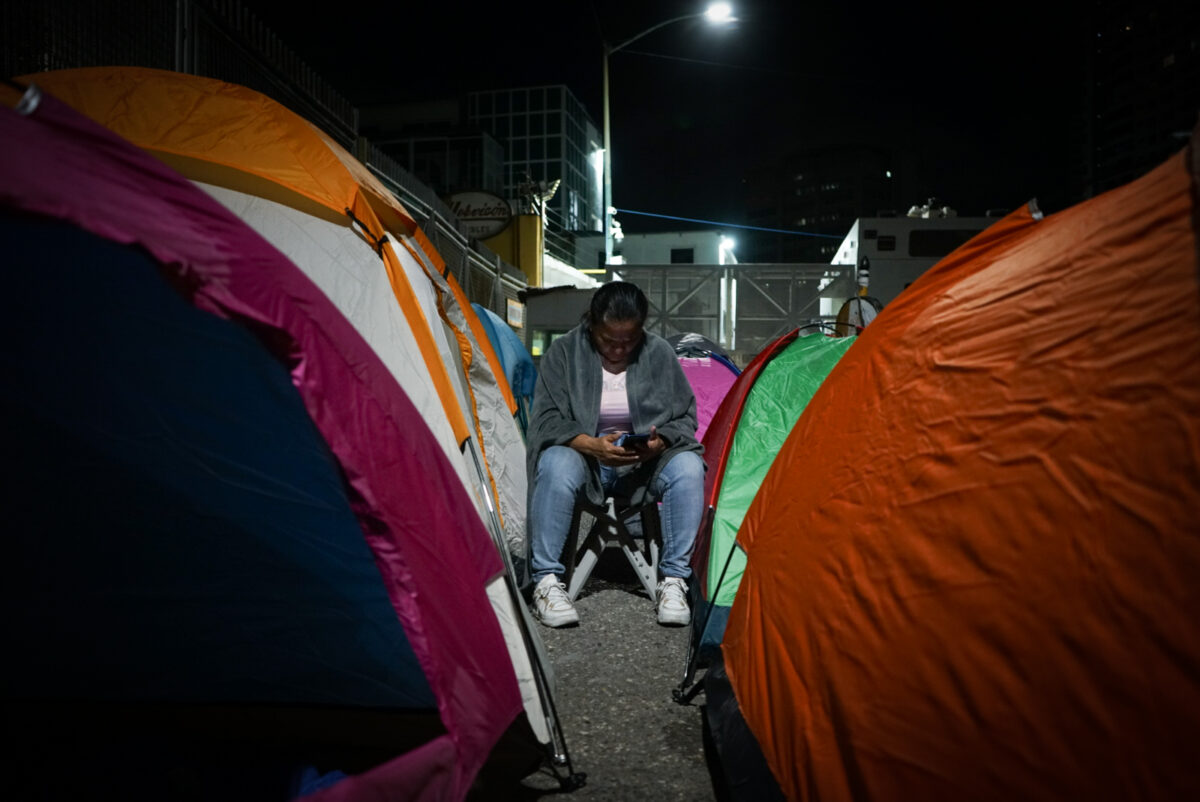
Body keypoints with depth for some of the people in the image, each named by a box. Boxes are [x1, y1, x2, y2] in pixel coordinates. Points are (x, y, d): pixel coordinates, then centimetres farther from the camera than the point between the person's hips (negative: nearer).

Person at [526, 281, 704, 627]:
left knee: (688, 467, -28)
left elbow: (684, 418, 2)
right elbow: (546, 420, -10)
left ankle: (673, 580, -19)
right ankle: (546, 581, -25)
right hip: (583, 454, -1)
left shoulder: (660, 353, -2)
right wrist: (591, 445, -29)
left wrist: (660, 443, -21)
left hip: (646, 461, 2)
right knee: (556, 465, -36)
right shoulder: (563, 351, -7)